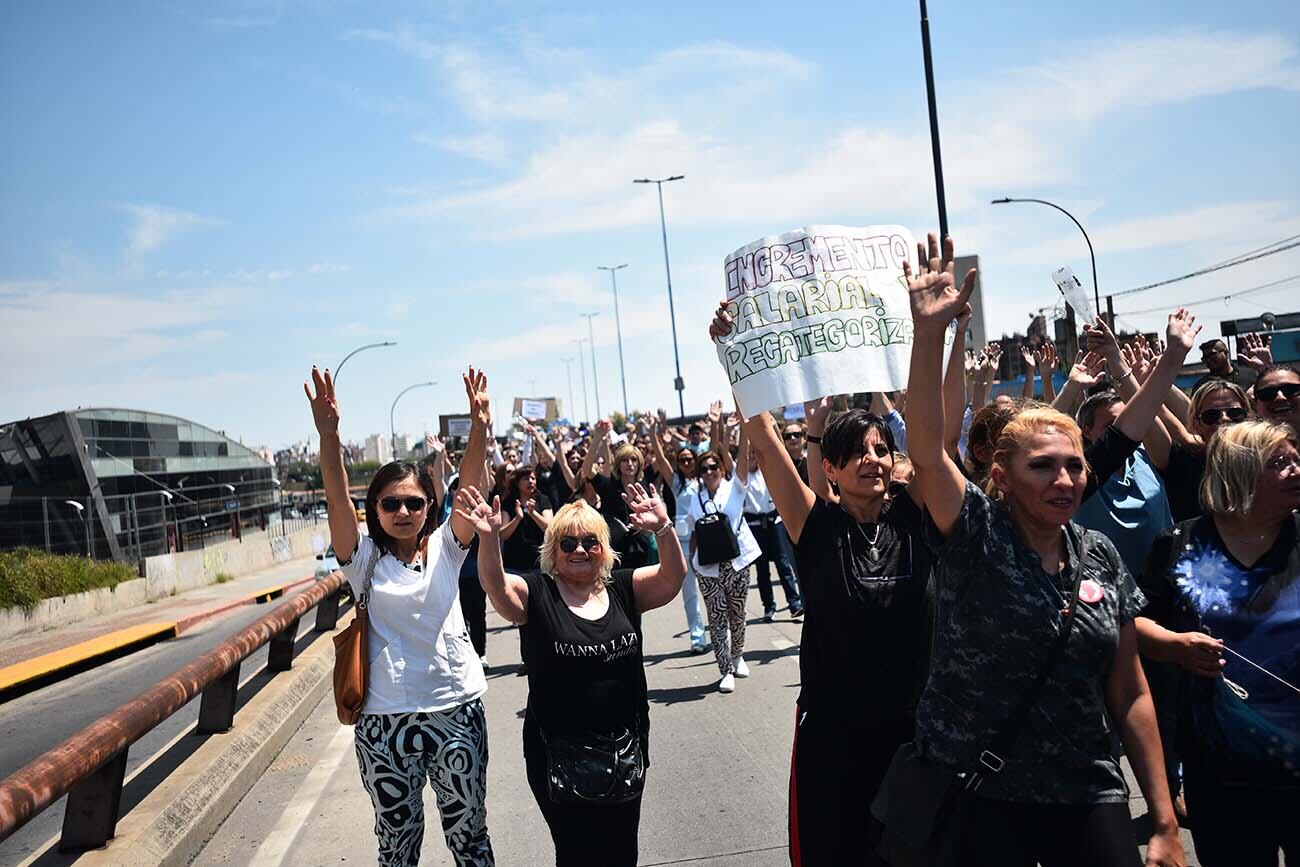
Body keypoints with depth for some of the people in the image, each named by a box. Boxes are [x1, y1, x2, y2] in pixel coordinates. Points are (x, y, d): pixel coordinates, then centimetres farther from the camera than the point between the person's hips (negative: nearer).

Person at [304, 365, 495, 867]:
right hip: (386, 720, 0)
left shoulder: (445, 548, 1)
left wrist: (479, 427, -28)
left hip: (457, 710, 1)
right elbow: (338, 500, -17)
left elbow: (469, 489, -13)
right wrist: (328, 434, -33)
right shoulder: (364, 559, -2)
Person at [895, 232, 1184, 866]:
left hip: (1087, 795, 4)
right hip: (973, 795, -4)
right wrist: (930, 331, -38)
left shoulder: (1101, 558, 1)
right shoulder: (976, 535, -11)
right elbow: (927, 451, -29)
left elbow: (1128, 691, 6)